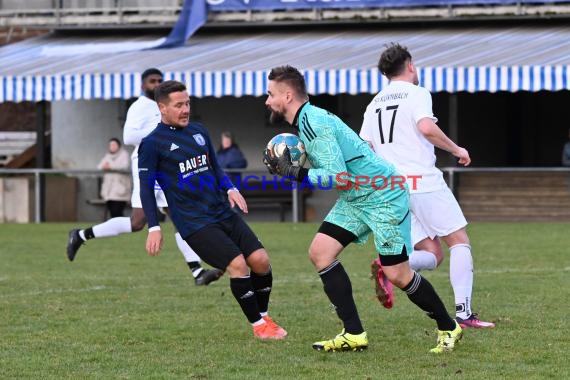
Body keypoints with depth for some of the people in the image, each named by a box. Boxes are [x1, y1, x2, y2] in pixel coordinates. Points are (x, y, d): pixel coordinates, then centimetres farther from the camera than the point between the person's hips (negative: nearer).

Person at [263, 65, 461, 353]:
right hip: (354, 198, 10)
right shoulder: (304, 121, 9)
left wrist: (295, 173, -22)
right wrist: (285, 167, 6)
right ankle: (354, 334, -2)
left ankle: (448, 328, 14)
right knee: (320, 252, -4)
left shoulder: (313, 122, -22)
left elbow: (338, 177, -26)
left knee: (397, 274, -7)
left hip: (383, 196, -10)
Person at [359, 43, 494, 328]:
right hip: (423, 181, -7)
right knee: (459, 241, 3)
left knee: (432, 254, 9)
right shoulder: (416, 93, -3)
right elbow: (426, 128, -21)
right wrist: (457, 150, -8)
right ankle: (463, 312, -9)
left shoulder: (374, 104, 17)